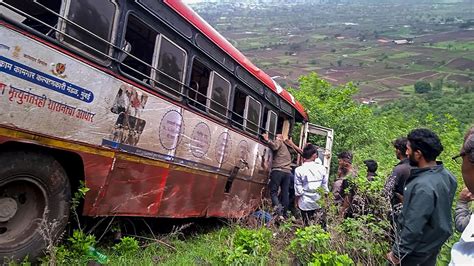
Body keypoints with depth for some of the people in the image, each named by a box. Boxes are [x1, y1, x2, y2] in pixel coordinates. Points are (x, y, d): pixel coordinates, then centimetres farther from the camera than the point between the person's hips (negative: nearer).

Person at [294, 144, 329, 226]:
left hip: (306, 203, -2)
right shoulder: (322, 168, -4)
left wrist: (297, 202, 8)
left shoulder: (299, 170, -11)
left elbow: (298, 191, -8)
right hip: (320, 203, 2)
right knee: (322, 226, 10)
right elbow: (325, 187, 4)